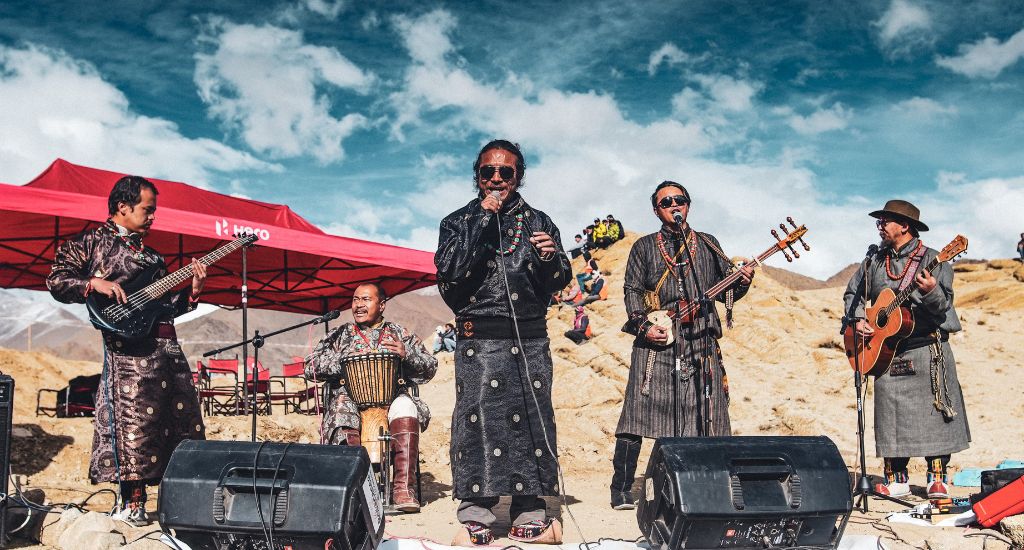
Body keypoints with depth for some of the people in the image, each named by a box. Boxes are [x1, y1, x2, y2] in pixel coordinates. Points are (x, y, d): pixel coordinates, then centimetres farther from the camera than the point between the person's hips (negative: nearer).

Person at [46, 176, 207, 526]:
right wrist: (96, 283, -15)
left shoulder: (150, 253, 24)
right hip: (128, 345, -7)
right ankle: (131, 503, 0)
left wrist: (193, 291, 7)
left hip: (168, 345, 7)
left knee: (182, 417, 5)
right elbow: (57, 281, -2)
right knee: (134, 420, -9)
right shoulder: (94, 242, 5)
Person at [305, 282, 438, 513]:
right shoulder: (340, 336, 21)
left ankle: (403, 487, -36)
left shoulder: (401, 334, 21)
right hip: (350, 400, 0)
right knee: (342, 410, -34)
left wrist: (407, 355, -8)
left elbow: (430, 369, 13)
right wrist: (344, 359, -6)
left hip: (391, 399, 0)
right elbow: (310, 368, 9)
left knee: (405, 406, -34)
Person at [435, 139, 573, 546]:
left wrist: (551, 258, -11)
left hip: (531, 340, 2)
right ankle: (475, 519, 3)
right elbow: (448, 271, -10)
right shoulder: (458, 222, 8)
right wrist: (483, 219, -10)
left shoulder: (538, 222, 14)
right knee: (477, 421, -5)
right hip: (479, 341, -2)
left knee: (532, 422, 1)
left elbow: (560, 282, 11)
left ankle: (529, 517, 10)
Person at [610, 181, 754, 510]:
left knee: (705, 417, 0)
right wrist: (643, 326, -9)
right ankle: (621, 490, -2)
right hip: (656, 343, -2)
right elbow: (631, 290, 6)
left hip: (700, 344, 2)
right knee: (637, 415, -7)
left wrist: (741, 283, -4)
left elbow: (725, 292, 17)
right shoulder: (644, 247, 13)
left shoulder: (708, 245, 18)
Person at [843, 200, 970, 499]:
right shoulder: (874, 261, 11)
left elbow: (943, 305, -12)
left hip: (928, 348, -4)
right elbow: (852, 293, 19)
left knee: (933, 411, -3)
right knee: (891, 413, 4)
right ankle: (897, 479, 13)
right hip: (885, 350, 4)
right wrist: (858, 319, 2)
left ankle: (937, 478, 7)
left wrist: (931, 292, -33)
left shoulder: (932, 260, -3)